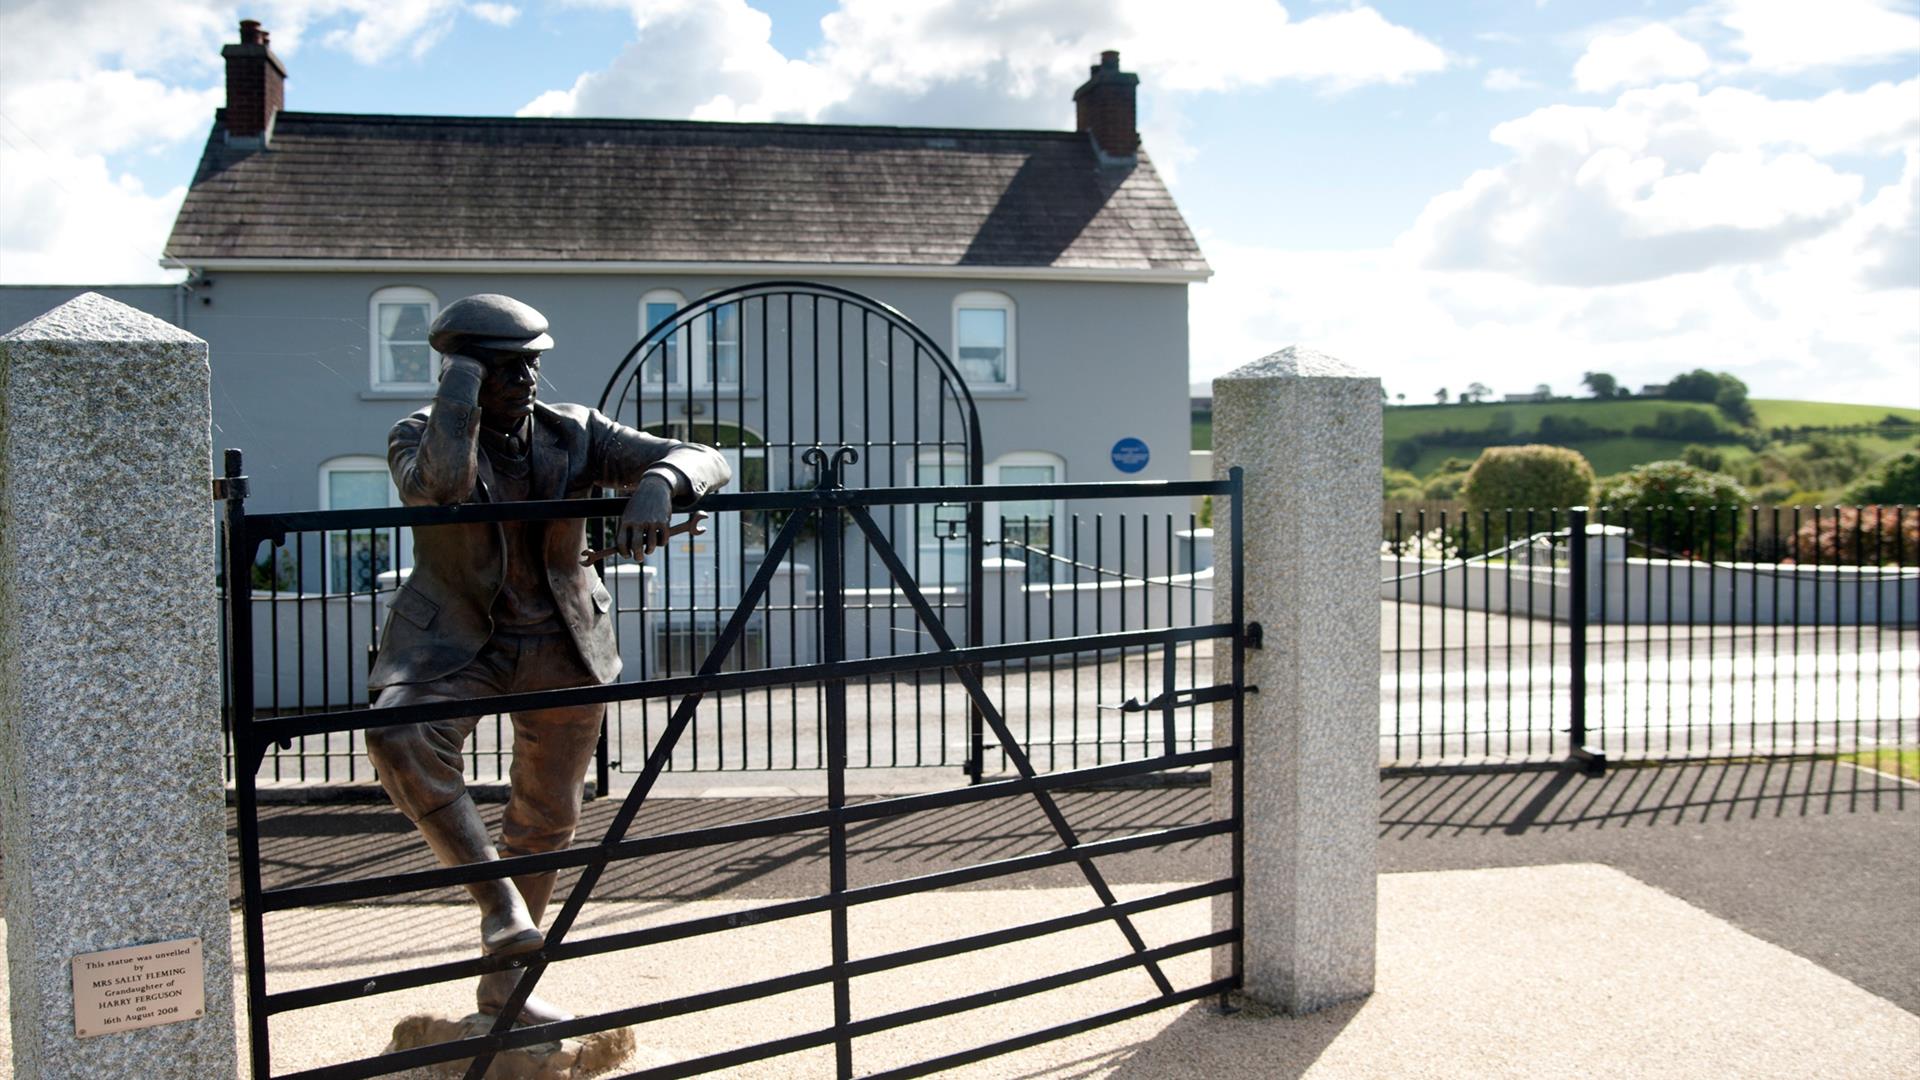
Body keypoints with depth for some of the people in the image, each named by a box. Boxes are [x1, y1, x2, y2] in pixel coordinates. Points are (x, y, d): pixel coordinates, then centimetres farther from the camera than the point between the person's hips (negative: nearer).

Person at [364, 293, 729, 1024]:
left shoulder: (573, 435, -6)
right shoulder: (420, 438, -9)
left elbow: (704, 460, -12)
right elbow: (438, 486, -34)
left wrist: (655, 486, -35)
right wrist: (459, 391, -23)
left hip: (560, 648, 3)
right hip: (455, 640, -2)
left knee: (547, 816, 11)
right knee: (400, 738, -34)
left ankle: (503, 981, 31)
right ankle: (496, 898, -17)